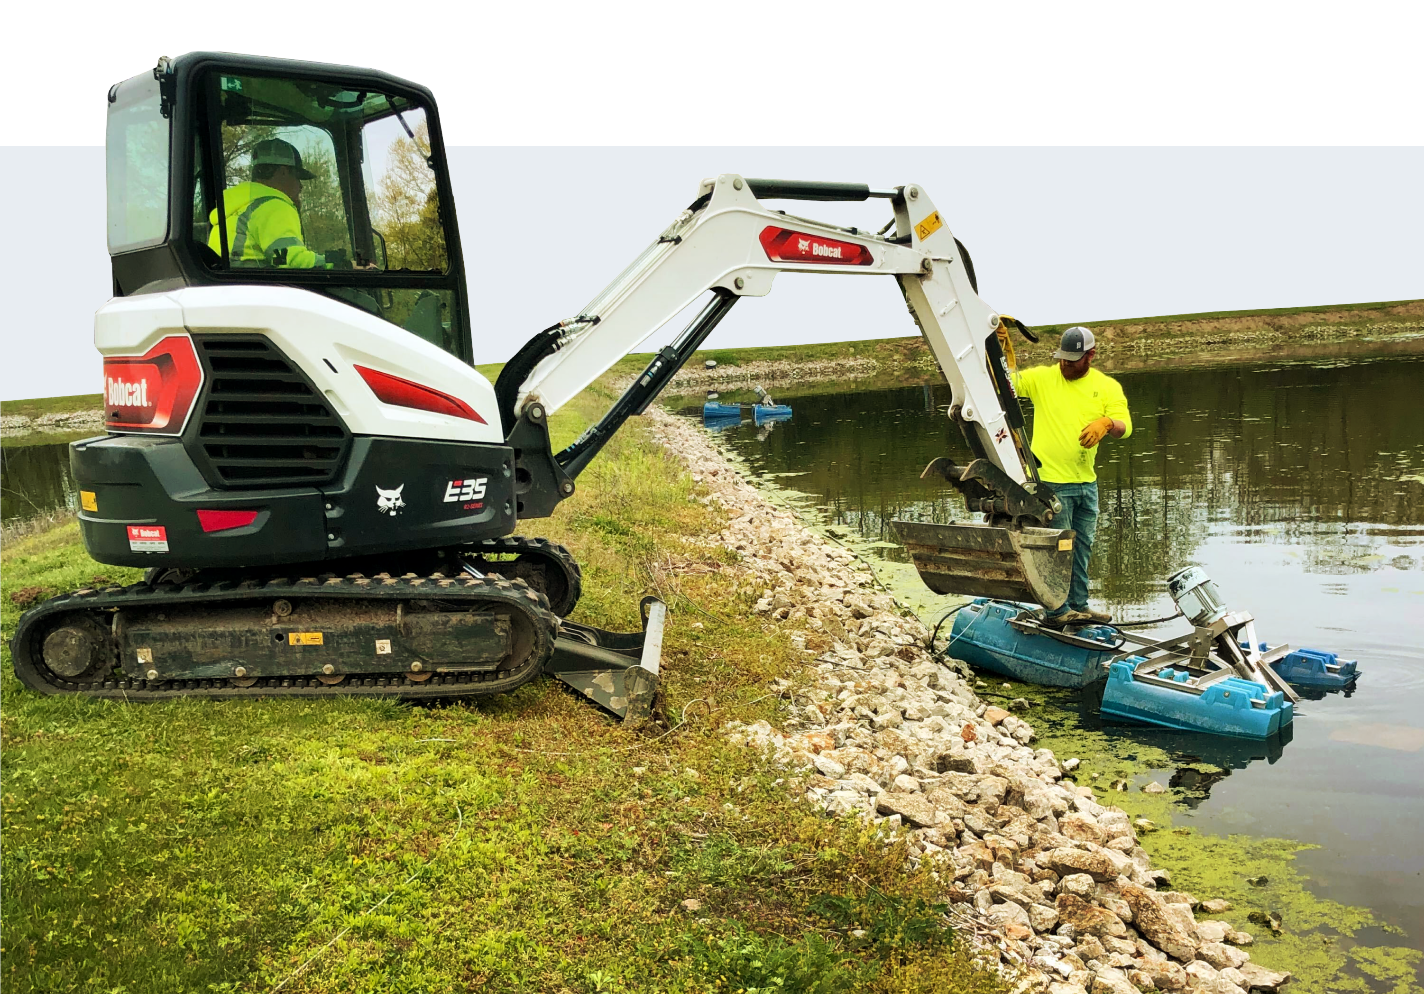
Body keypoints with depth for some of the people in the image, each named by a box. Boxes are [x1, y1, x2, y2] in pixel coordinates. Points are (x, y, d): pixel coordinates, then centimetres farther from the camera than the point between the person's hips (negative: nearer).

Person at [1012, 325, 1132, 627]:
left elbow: (1125, 426, -5)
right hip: (1051, 480, -5)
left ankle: (1079, 605, 28)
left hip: (1086, 481, 5)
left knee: (1082, 547, 15)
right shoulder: (1042, 378, -2)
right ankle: (1056, 611, 7)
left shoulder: (1107, 386, 5)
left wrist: (1106, 424, -27)